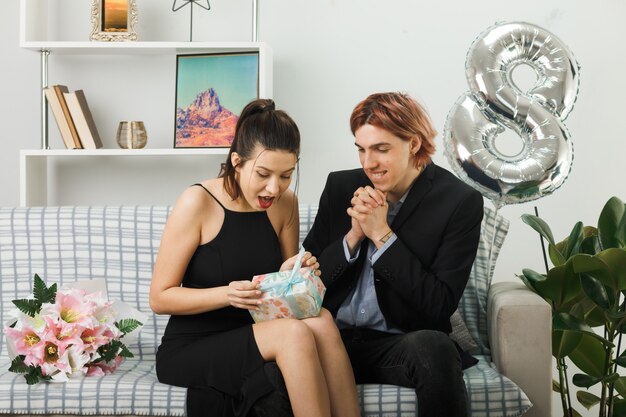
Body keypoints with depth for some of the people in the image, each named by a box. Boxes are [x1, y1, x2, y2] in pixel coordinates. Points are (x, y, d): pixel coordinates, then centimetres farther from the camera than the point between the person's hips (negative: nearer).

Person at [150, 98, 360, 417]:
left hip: (251, 337, 5)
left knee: (320, 322, -28)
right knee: (294, 335, -31)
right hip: (192, 349, -4)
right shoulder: (197, 203, -13)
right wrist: (227, 294, -26)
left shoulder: (285, 203, 2)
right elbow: (159, 298, -11)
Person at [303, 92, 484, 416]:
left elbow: (440, 305, -10)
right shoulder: (340, 186, 8)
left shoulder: (460, 202, -4)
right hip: (332, 338, 2)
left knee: (435, 348, -37)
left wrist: (382, 234, -13)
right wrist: (354, 235, -8)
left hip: (400, 343, -1)